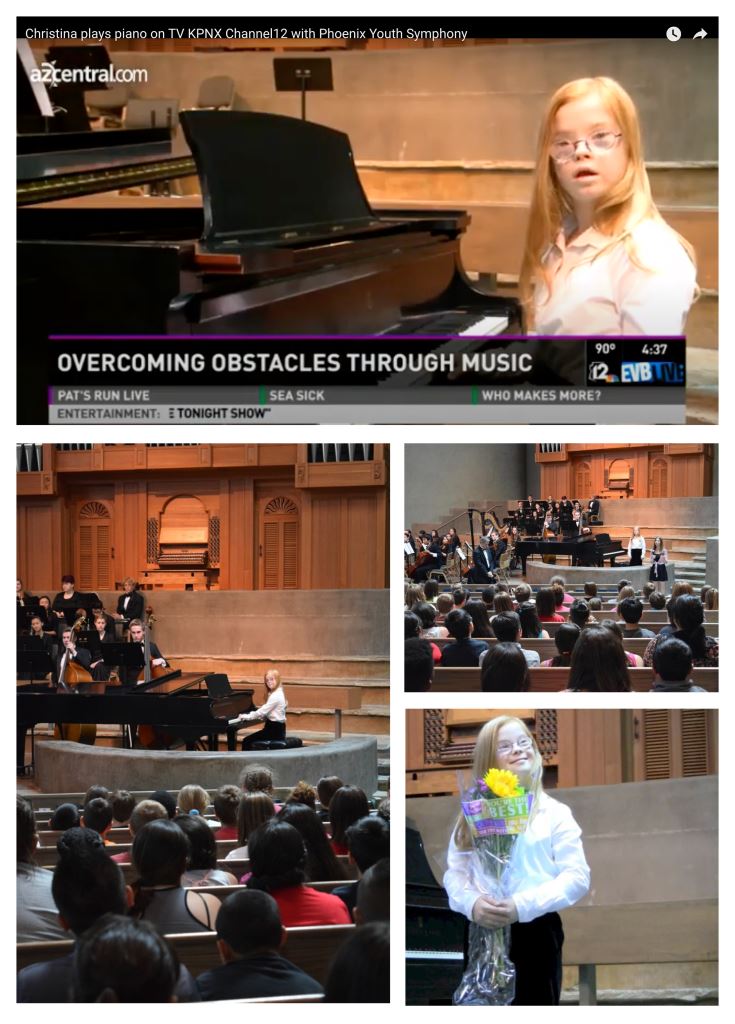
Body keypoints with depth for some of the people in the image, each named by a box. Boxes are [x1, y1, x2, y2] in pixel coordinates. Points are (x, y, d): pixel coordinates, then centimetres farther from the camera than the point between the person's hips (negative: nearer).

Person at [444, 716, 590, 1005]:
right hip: (482, 933, 2)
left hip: (535, 933, -2)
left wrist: (523, 906, -19)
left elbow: (577, 876, -6)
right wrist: (472, 903, -16)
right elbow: (455, 872, 7)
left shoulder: (554, 812, 1)